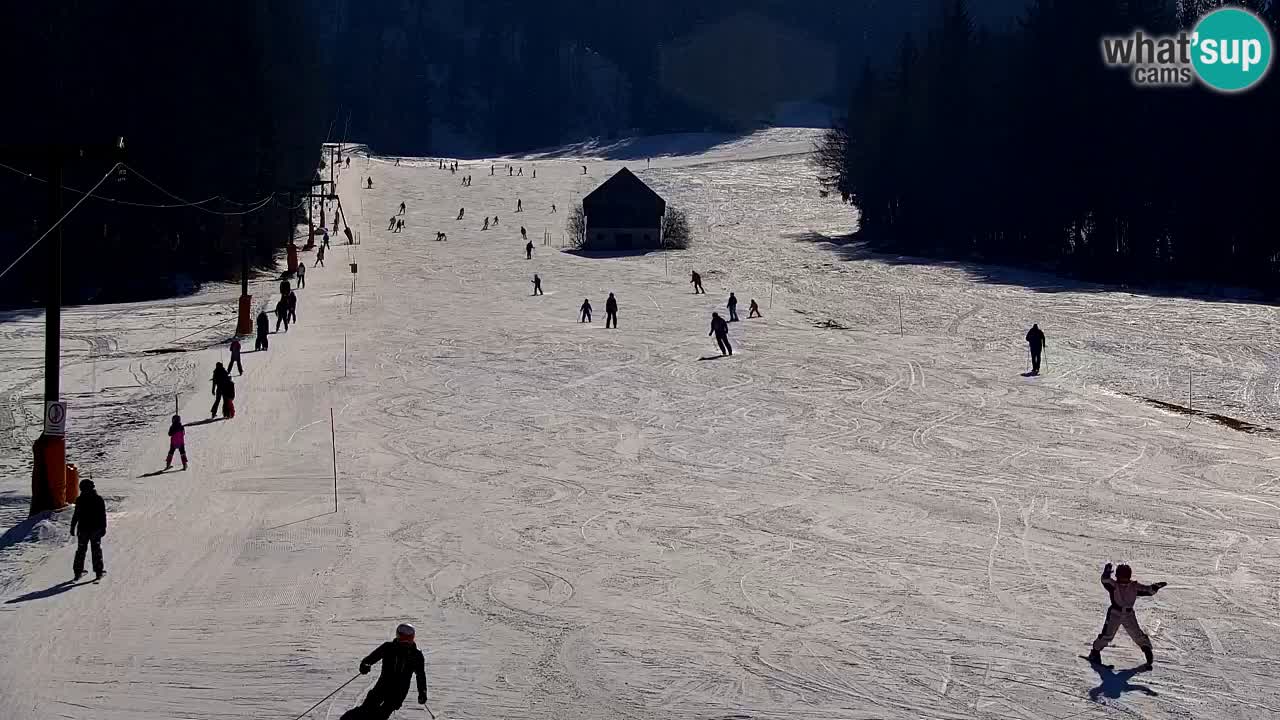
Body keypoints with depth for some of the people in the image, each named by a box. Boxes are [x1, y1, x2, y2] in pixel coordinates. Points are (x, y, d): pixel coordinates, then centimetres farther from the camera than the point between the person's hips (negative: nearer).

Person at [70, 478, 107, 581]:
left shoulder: (80, 500, -8)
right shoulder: (99, 499, -3)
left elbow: (76, 515, -8)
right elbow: (103, 515, 0)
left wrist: (72, 528, -1)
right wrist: (103, 528, 8)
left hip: (83, 529, -1)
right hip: (96, 529, 1)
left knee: (81, 550, 12)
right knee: (97, 550, 10)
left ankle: (78, 571, 11)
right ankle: (98, 572, 7)